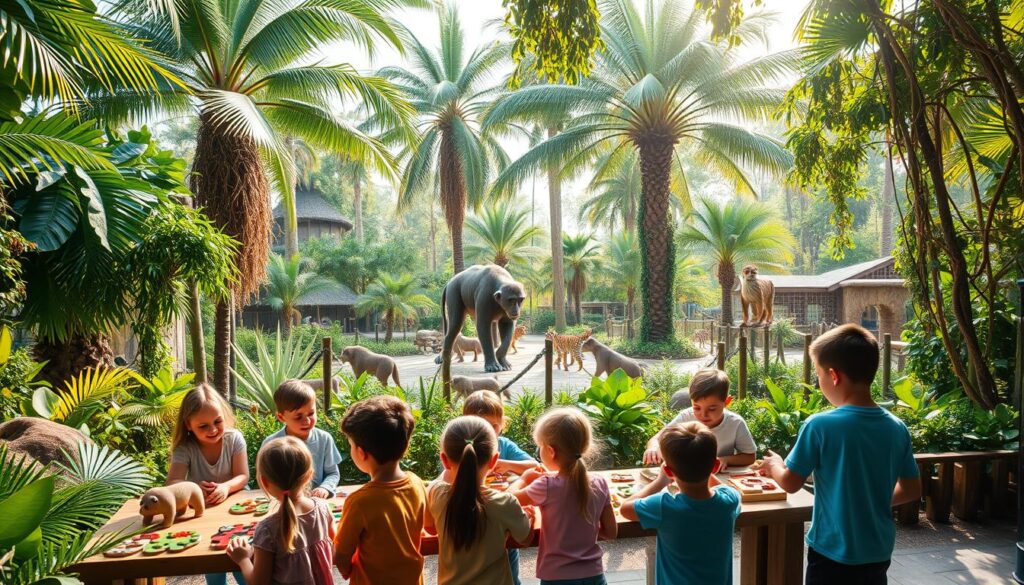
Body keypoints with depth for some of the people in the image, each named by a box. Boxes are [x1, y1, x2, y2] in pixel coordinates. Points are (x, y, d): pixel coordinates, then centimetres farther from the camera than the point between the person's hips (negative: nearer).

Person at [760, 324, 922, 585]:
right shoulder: (897, 428, -6)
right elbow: (912, 490, 5)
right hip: (879, 553, 5)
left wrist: (774, 465, 9)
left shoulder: (819, 426, -21)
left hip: (833, 553, -5)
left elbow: (790, 483, -11)